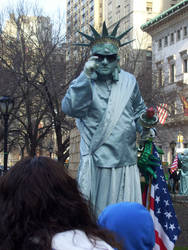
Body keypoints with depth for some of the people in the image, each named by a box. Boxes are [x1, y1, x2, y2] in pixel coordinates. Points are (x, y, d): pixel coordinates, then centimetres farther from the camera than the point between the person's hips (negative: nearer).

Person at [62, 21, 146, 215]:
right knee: (97, 213, 0)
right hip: (97, 162, -3)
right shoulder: (85, 83, 0)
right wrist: (85, 76, -22)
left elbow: (139, 110, 26)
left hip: (126, 161, 3)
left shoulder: (129, 81, 11)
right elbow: (70, 108, -18)